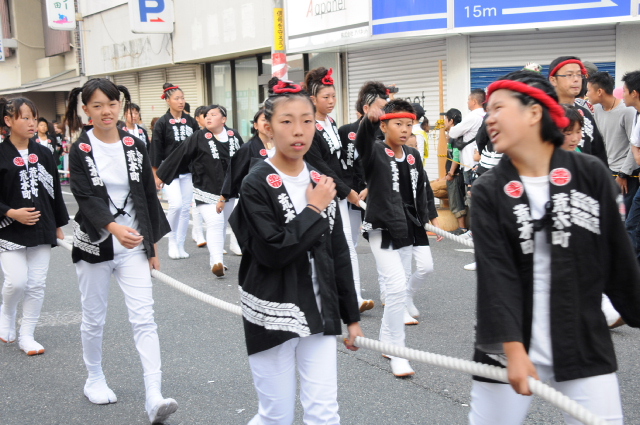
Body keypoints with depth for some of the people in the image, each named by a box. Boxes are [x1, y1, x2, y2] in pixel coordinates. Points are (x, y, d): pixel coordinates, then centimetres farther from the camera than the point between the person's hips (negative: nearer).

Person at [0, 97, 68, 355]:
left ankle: (27, 336, 18)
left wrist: (59, 225, 11)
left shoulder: (43, 154, 4)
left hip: (42, 230, 4)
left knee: (37, 285, 4)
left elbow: (55, 190, 10)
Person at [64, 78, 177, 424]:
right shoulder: (80, 152, -5)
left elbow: (149, 197, 7)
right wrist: (113, 227, -35)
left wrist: (153, 245, 6)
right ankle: (94, 379, 33)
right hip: (94, 244, -1)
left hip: (133, 244, 1)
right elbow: (86, 198, -17)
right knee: (94, 317, 12)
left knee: (144, 317, -8)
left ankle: (154, 397, -12)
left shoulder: (135, 147, 3)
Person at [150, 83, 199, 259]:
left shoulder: (191, 121, 7)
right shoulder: (162, 123, -4)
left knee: (186, 208, 4)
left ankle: (180, 245, 15)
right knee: (176, 205, -17)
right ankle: (172, 240, 5)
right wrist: (156, 175, -5)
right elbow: (156, 150, -3)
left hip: (188, 171, 4)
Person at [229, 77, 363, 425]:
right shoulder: (256, 185, -11)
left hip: (319, 314, 4)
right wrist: (314, 211, -15)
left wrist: (351, 315, 10)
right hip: (272, 315, -4)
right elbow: (272, 252, -21)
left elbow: (338, 254, 9)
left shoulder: (321, 183, 5)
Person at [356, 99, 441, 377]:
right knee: (397, 286, -14)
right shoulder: (375, 152, -10)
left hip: (408, 229, 7)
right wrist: (369, 119, -53)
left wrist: (432, 217, 14)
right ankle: (397, 353, -2)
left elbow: (423, 188, 19)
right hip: (382, 229, -7)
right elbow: (363, 140, -33)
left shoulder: (413, 156, 9)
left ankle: (387, 339, 41)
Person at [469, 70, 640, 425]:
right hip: (507, 345, 0)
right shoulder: (488, 191, -5)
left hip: (584, 345, 1)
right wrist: (514, 349, -21)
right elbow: (495, 276, -12)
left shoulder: (591, 175, -3)